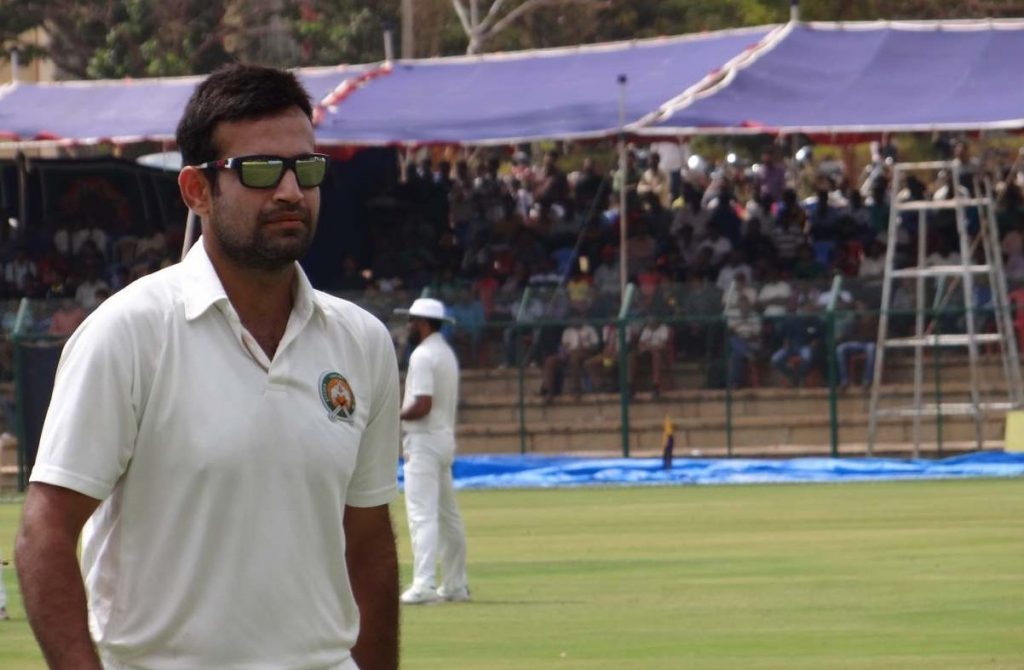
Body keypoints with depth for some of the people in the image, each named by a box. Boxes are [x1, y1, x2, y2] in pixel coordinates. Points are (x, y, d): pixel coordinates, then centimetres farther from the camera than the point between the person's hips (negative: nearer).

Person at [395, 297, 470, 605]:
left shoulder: (423, 355, -14)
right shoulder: (447, 354, 17)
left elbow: (422, 405, -22)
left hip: (424, 440, -10)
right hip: (446, 438, 10)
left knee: (422, 513, -14)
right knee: (448, 515, 14)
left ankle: (424, 584, -22)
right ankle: (455, 585, 19)